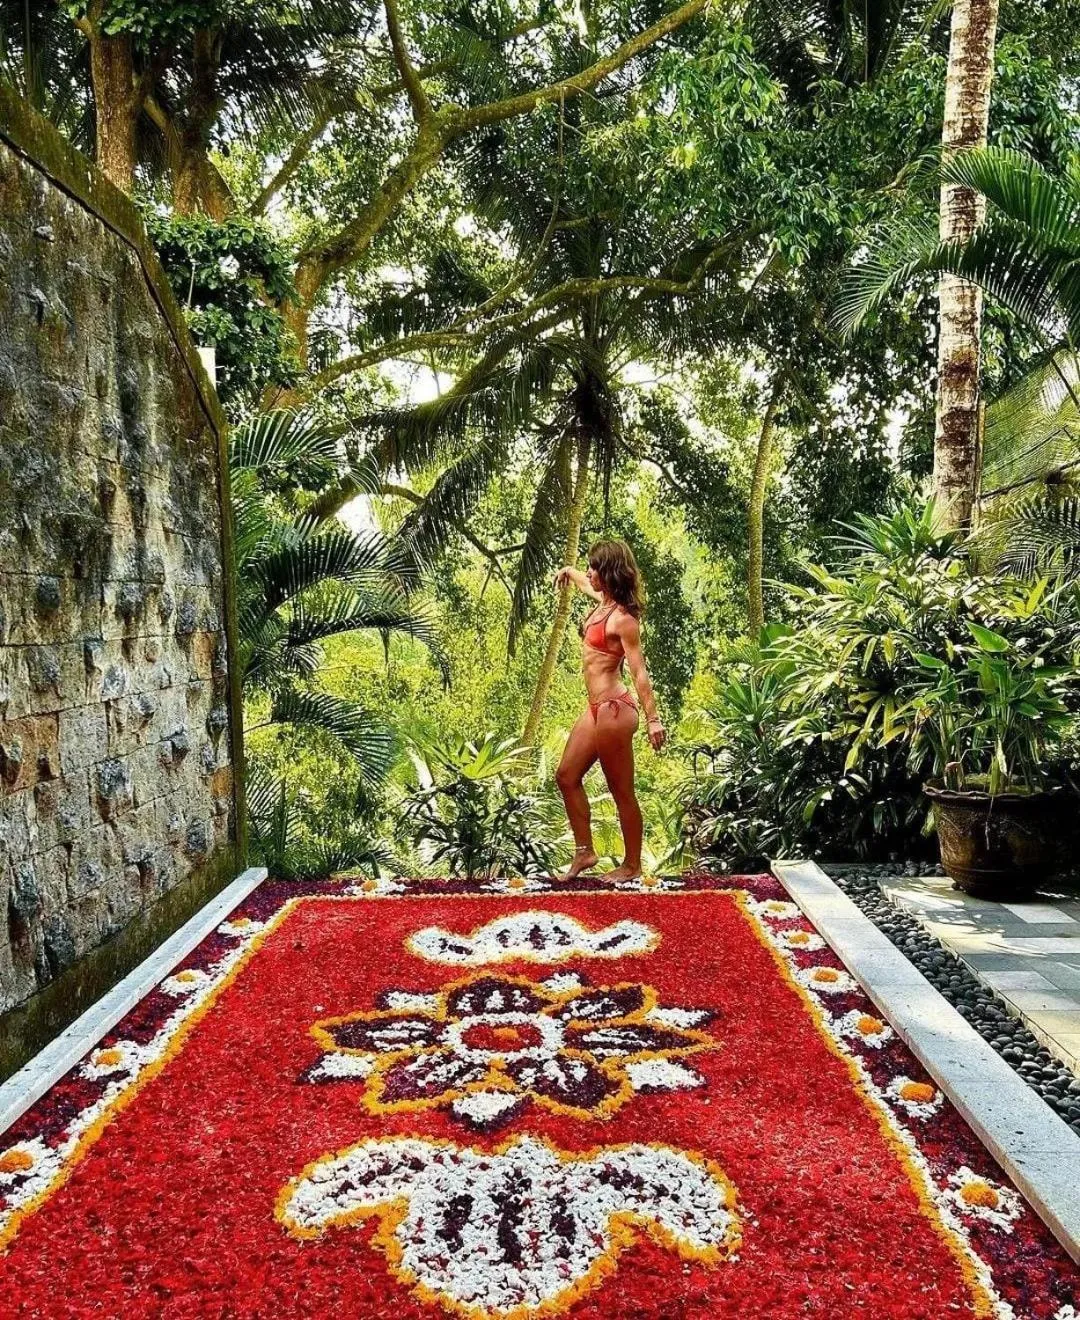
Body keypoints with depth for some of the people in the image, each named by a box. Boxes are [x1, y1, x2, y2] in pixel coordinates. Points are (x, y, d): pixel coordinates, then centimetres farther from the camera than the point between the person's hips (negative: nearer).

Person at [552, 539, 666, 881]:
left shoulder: (623, 618, -17)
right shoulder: (604, 602, 9)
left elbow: (639, 672, -20)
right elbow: (588, 586, 35)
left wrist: (653, 719, -23)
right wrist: (569, 571, 53)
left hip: (614, 710, -10)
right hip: (597, 708, 10)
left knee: (622, 792, 3)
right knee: (567, 776, 14)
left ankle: (632, 866, 17)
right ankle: (585, 852, 24)